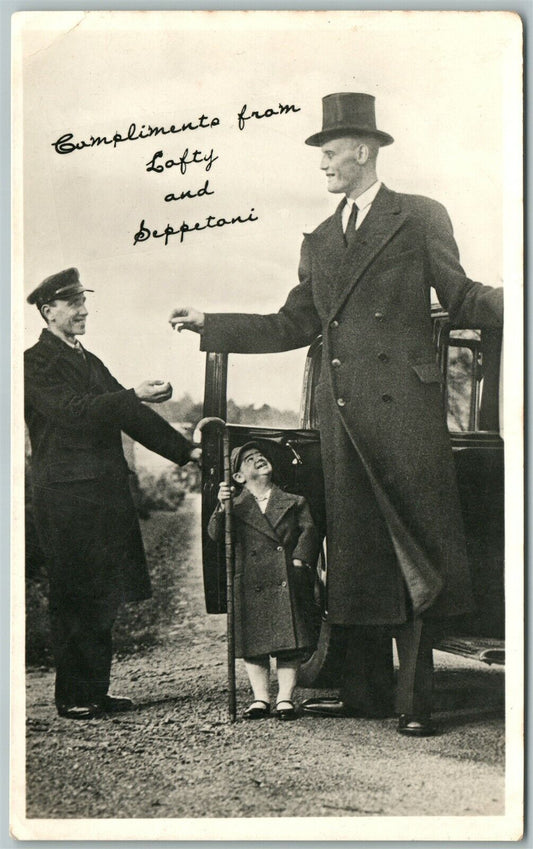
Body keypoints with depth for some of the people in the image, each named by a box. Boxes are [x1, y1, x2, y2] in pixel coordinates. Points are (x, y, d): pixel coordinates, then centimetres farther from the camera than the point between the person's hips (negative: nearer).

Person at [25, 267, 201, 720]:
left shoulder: (89, 361, 21)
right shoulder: (36, 363, -4)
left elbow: (127, 415, 20)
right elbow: (73, 410, -20)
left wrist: (186, 449, 13)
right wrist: (134, 395, -26)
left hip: (107, 493, 8)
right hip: (67, 497, -8)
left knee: (104, 596, 8)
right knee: (76, 600, -4)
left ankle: (96, 690, 16)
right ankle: (73, 696, 4)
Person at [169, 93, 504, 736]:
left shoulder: (419, 218, 4)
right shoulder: (320, 241, 20)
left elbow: (461, 301, 1)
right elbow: (294, 326, 20)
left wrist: (510, 299, -18)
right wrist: (210, 325, 19)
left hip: (402, 408, -5)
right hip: (342, 415, 5)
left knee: (414, 554, -3)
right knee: (355, 552, 8)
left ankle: (413, 699, 4)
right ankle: (364, 690, 17)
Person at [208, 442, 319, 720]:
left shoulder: (294, 502, 15)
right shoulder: (237, 507, 11)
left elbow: (309, 531, 6)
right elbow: (216, 534, -3)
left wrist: (299, 560, -10)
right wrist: (221, 509, -20)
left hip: (287, 582, 0)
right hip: (251, 584, 0)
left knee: (289, 640, -4)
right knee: (253, 642, 2)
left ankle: (285, 697, 3)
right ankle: (260, 698, 12)